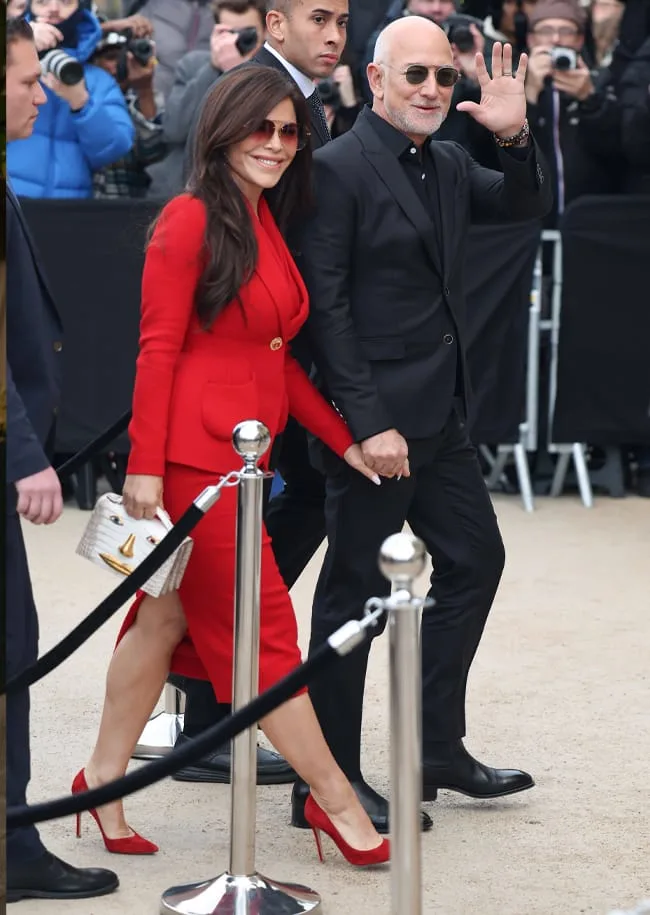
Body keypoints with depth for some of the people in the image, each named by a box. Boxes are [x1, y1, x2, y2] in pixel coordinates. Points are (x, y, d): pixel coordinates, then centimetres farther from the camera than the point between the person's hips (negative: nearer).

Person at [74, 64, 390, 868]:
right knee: (261, 627, 0)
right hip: (192, 455, -9)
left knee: (169, 617, 14)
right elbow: (158, 349, -14)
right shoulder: (191, 221, -12)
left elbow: (278, 357, 16)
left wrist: (345, 441, 12)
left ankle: (103, 779, 23)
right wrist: (144, 466, -18)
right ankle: (333, 797, 8)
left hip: (239, 454, 9)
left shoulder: (266, 224, 14)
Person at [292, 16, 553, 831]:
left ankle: (438, 750, 25)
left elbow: (526, 208, 15)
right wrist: (367, 423, -20)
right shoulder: (337, 168, -13)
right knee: (355, 590, -1)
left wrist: (515, 137, -5)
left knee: (474, 559, 14)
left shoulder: (449, 166, 11)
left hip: (440, 413, 9)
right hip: (376, 418, -9)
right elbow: (325, 306, -17)